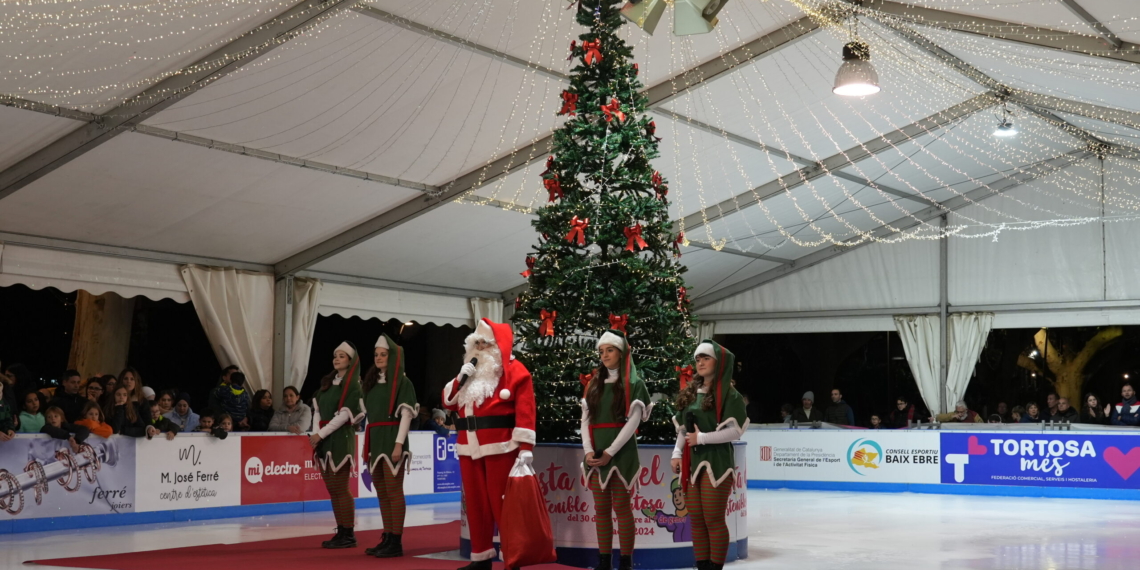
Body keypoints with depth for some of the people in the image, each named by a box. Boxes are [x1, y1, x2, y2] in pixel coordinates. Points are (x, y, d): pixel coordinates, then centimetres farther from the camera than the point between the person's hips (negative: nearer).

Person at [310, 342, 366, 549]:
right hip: (323, 440, 7)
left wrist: (321, 434, -15)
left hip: (341, 439, -7)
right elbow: (317, 410, 11)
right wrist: (315, 434, -4)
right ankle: (341, 532, 13)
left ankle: (349, 535, -2)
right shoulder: (327, 382, 16)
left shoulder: (353, 385, -5)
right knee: (332, 489, 7)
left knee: (340, 488, -7)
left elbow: (344, 415, -13)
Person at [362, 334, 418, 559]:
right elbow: (369, 415, 17)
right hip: (375, 440, 7)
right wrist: (366, 445, 13)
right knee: (381, 492, 8)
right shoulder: (372, 381, 16)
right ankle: (387, 538, 12)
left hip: (391, 439, -7)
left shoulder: (402, 382, -5)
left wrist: (399, 444, -18)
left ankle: (396, 542, -6)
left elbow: (406, 415, -10)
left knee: (393, 490, -8)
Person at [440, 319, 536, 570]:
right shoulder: (469, 372, 19)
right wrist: (460, 380, -1)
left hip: (499, 447, -7)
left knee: (501, 502, -5)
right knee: (476, 502, 9)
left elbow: (525, 410, -11)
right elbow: (449, 402, 18)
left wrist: (525, 447, -19)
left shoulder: (514, 370, -4)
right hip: (470, 448, 7)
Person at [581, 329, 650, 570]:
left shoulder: (634, 384, -2)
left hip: (621, 452, -5)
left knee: (621, 506, -3)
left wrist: (609, 452, -14)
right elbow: (585, 420, 9)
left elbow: (632, 422, -9)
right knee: (601, 508, 6)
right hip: (596, 454, 5)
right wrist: (588, 451, -6)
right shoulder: (594, 383, 14)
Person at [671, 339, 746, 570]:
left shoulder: (728, 395, -8)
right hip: (692, 462, 7)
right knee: (696, 520, 9)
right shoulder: (690, 393, 13)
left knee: (713, 519, -5)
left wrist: (702, 438, -15)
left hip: (716, 462, -7)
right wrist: (677, 453, 6)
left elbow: (735, 431, -14)